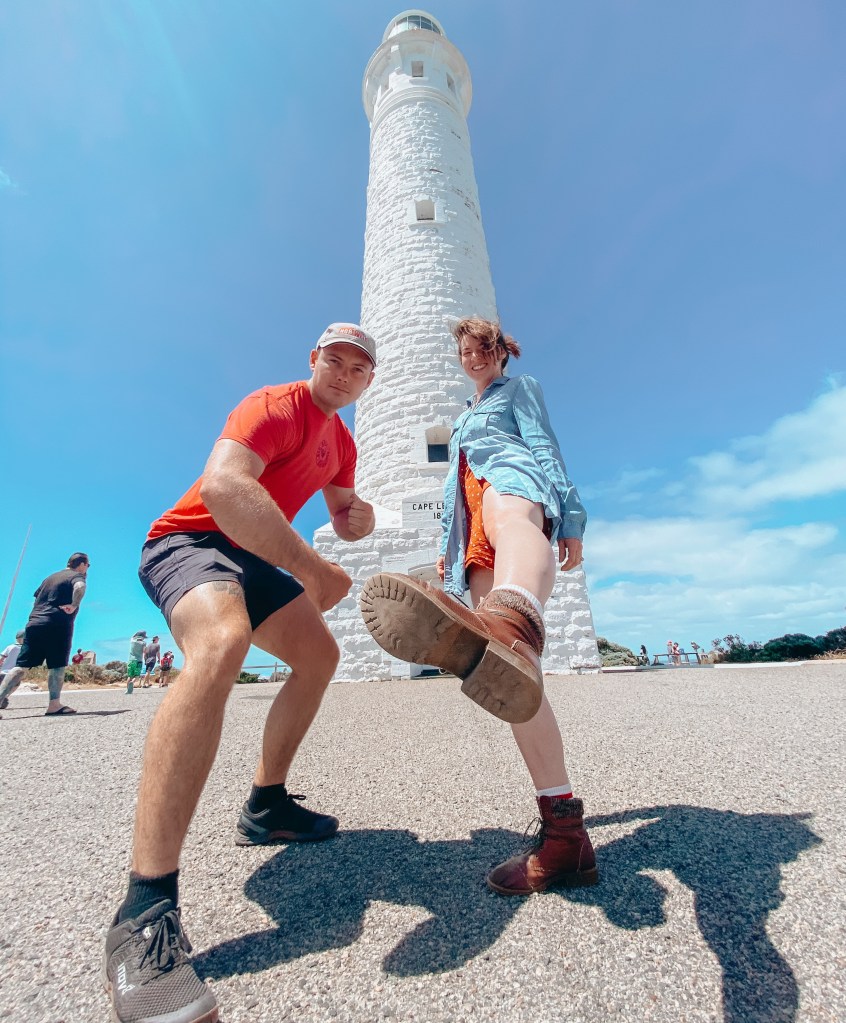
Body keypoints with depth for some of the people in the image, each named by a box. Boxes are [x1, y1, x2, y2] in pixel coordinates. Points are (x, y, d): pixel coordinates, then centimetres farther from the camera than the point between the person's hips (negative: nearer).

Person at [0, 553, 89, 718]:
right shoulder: (77, 576, -1)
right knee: (57, 665, -1)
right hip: (58, 626, -7)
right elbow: (80, 587, -25)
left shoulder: (51, 577, 24)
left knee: (22, 666, 4)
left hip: (34, 624, 7)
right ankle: (54, 705, -2)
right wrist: (74, 605, -17)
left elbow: (36, 597, 31)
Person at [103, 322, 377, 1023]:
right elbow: (222, 485, -34)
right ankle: (145, 912, -34)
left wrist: (360, 517, -6)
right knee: (220, 643, -38)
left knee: (320, 655, 8)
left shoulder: (340, 441, 14)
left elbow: (344, 520, 21)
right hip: (189, 540, -9)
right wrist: (315, 569, -32)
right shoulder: (276, 406, -14)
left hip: (251, 558, 9)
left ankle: (265, 806, 20)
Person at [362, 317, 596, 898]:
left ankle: (515, 621, -87)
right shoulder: (465, 418, 43)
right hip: (475, 526, 6)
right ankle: (565, 832, -13)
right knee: (509, 676, -13)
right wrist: (448, 544, 25)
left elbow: (546, 448, 7)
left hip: (516, 485, -6)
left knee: (504, 509, -49)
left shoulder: (520, 388, 25)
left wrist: (570, 520, -8)